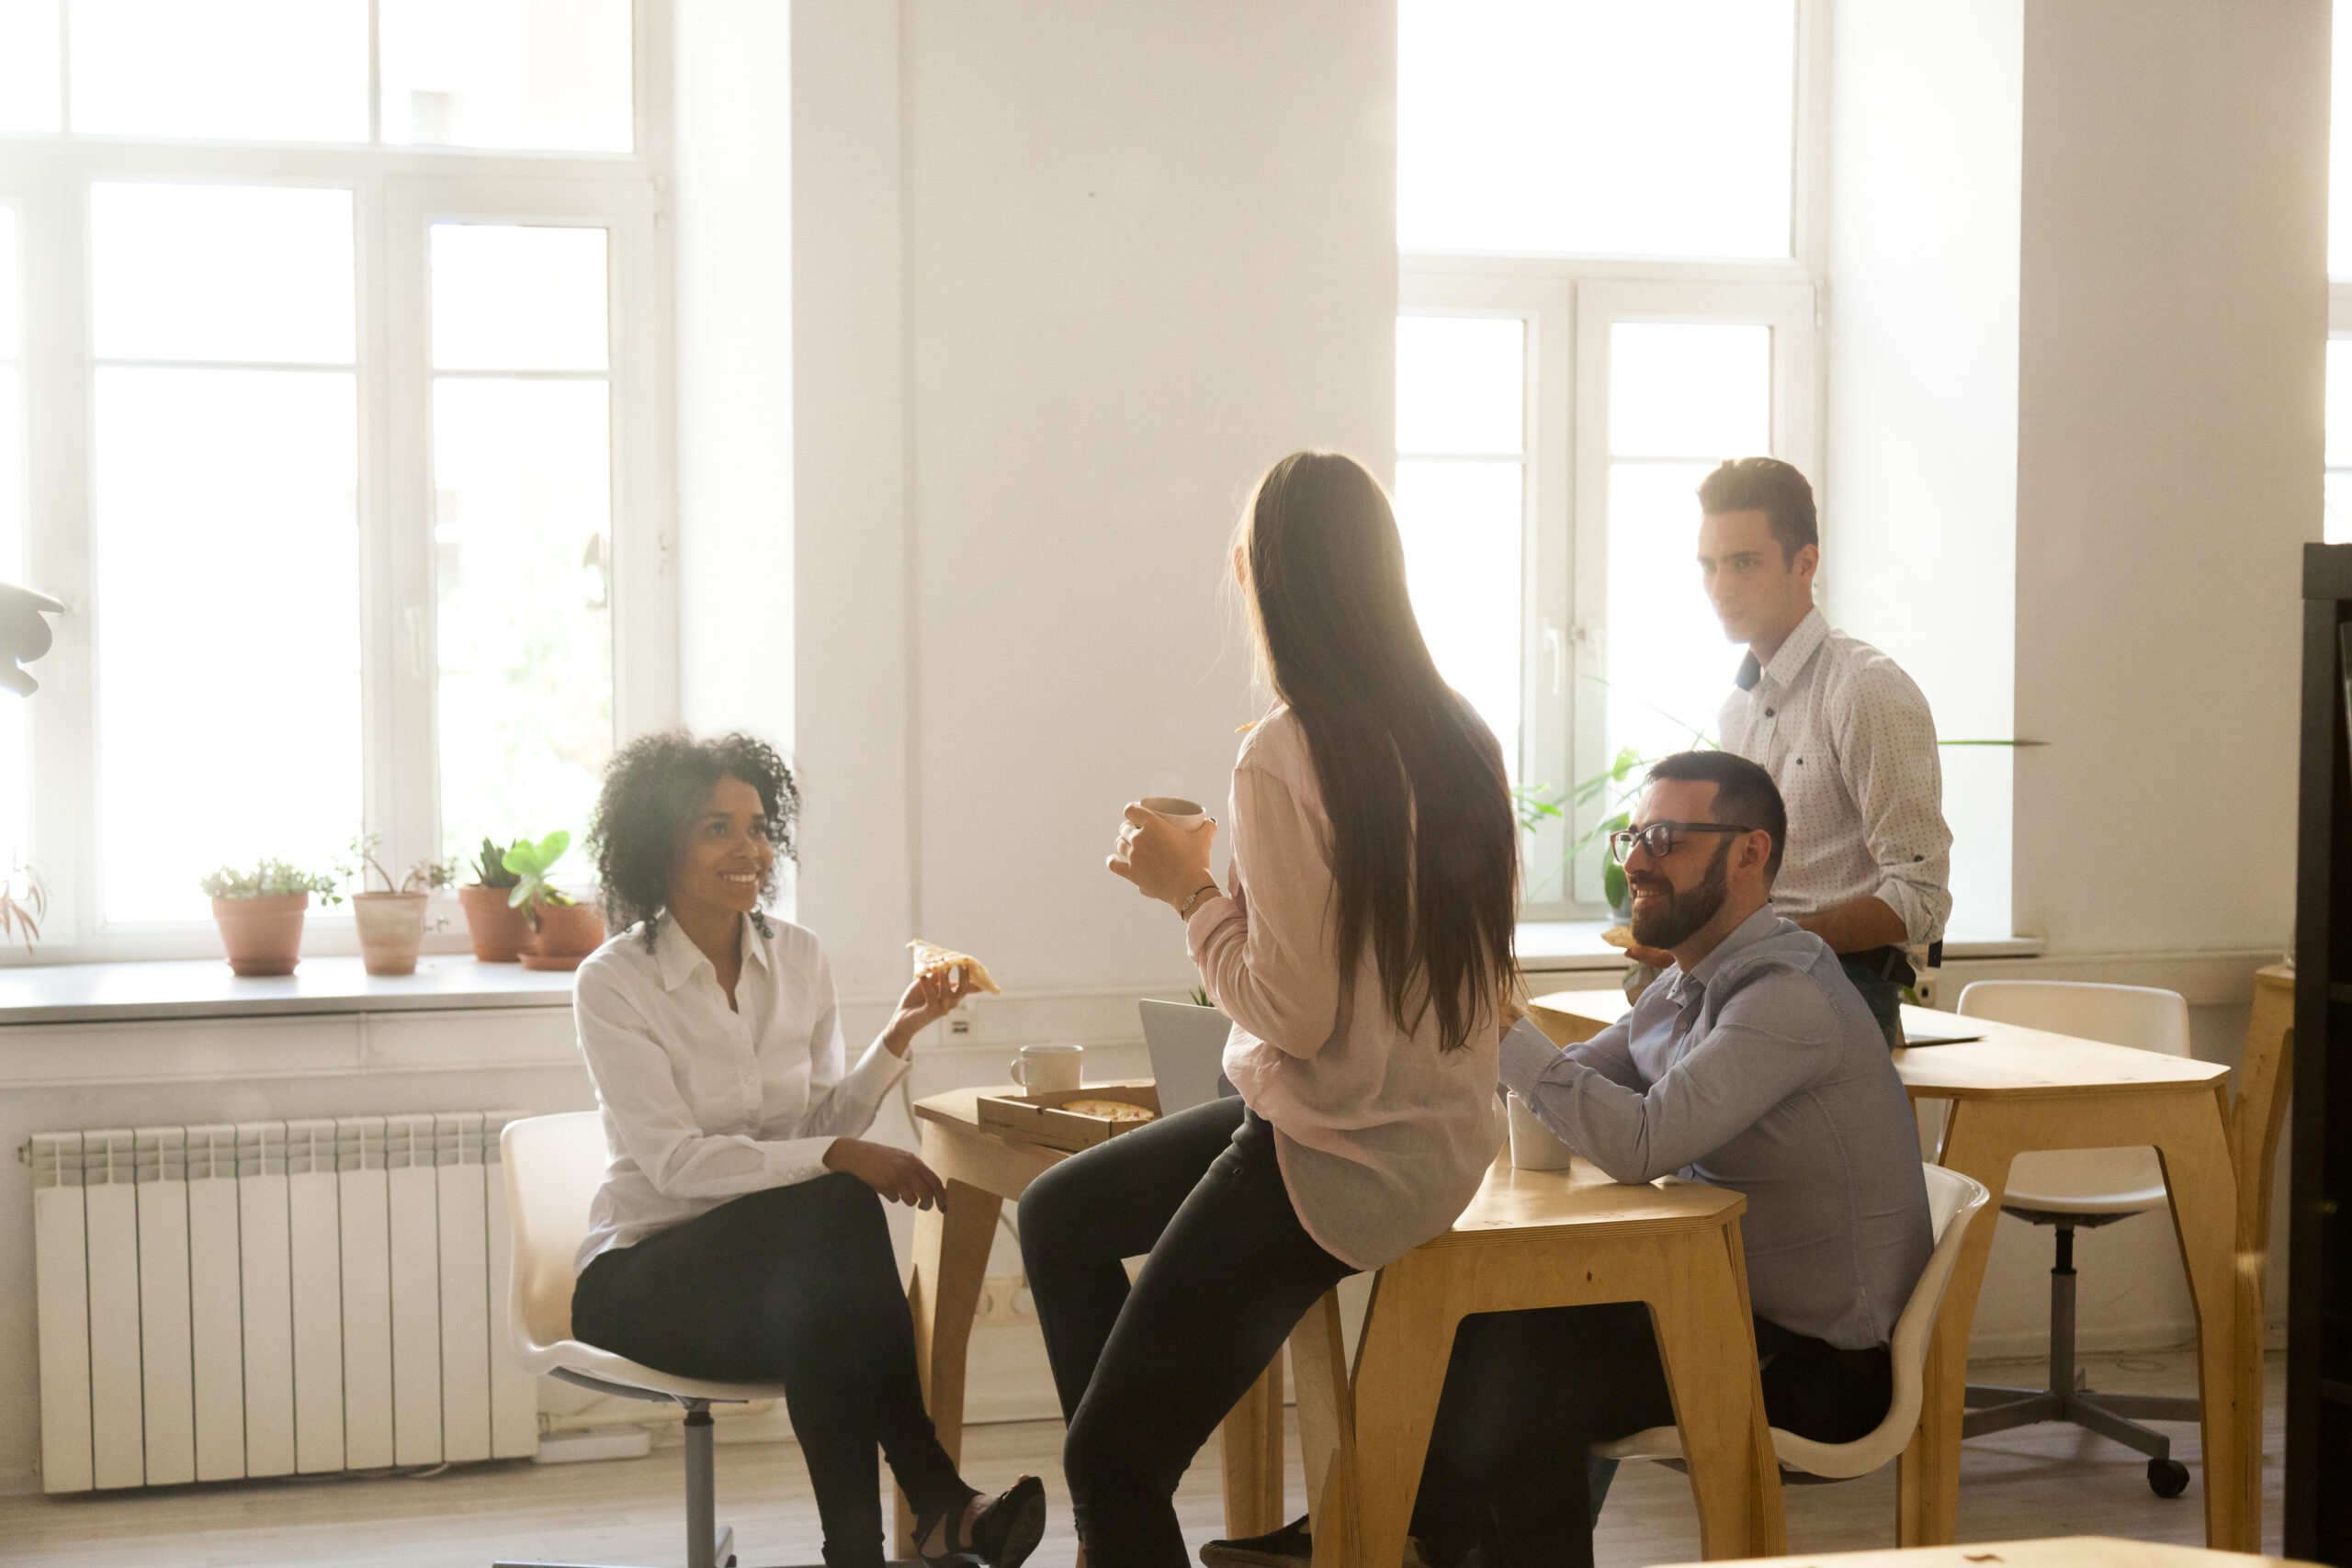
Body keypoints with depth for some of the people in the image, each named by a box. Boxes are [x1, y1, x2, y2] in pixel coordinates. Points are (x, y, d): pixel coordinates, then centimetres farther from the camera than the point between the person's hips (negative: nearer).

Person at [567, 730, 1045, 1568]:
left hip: (781, 1265, 4)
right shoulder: (613, 982, -9)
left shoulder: (799, 955, 7)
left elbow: (824, 1123, 7)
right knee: (838, 1209, -34)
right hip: (641, 1277, -4)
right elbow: (675, 1161, -18)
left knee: (821, 1311, -36)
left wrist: (897, 1037, -9)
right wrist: (839, 1159, -28)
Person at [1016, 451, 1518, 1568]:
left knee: (1111, 1463, 3)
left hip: (1335, 1161, -9)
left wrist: (1189, 889, -9)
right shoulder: (1460, 739, 1)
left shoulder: (1284, 759, -21)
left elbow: (1295, 1011, -22)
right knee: (1056, 1215, 24)